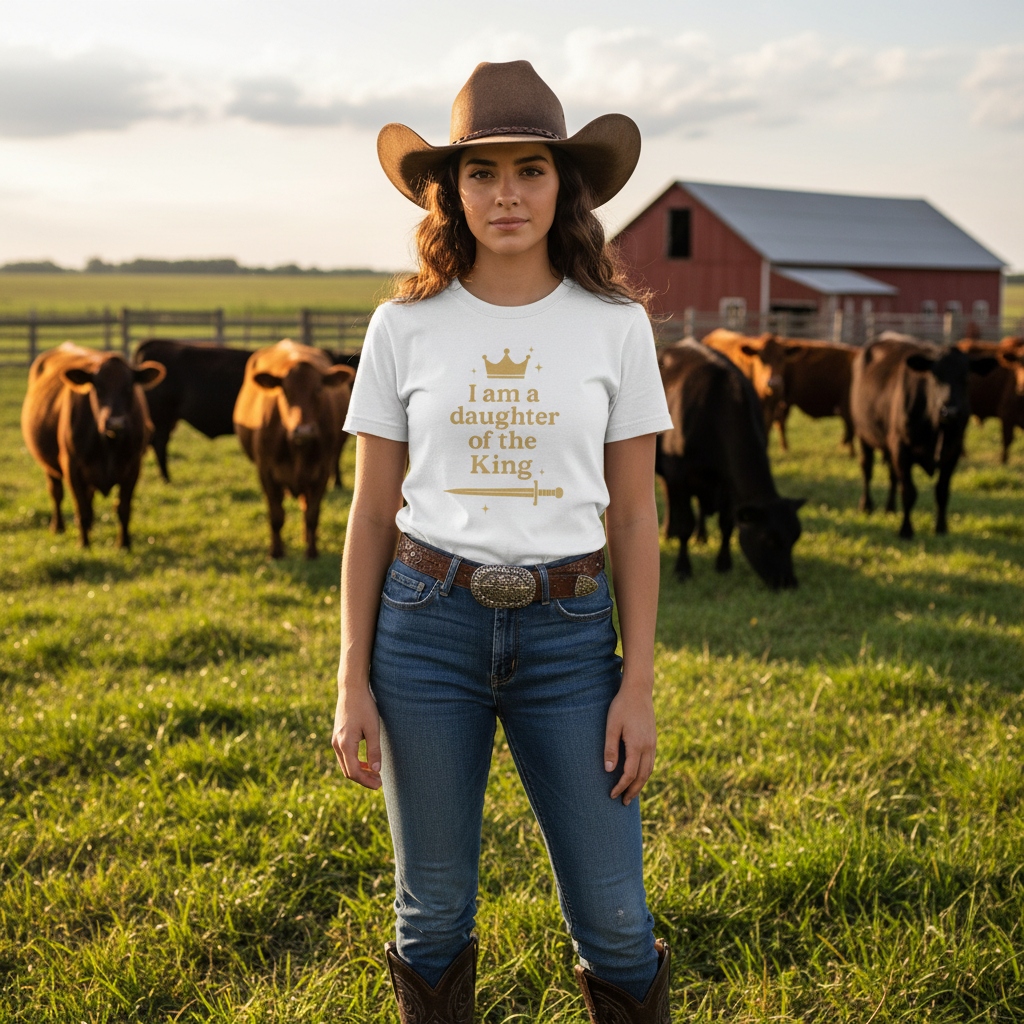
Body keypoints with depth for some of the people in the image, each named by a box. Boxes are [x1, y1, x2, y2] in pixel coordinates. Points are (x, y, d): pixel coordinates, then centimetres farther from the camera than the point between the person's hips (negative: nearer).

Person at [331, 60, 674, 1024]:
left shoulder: (615, 325, 0)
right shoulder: (405, 327, 0)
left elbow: (633, 517, 2)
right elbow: (371, 514, 3)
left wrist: (638, 684, -2)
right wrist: (353, 683, -1)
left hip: (568, 628, 0)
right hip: (426, 624, 0)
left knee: (612, 919, 5)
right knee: (433, 908, 11)